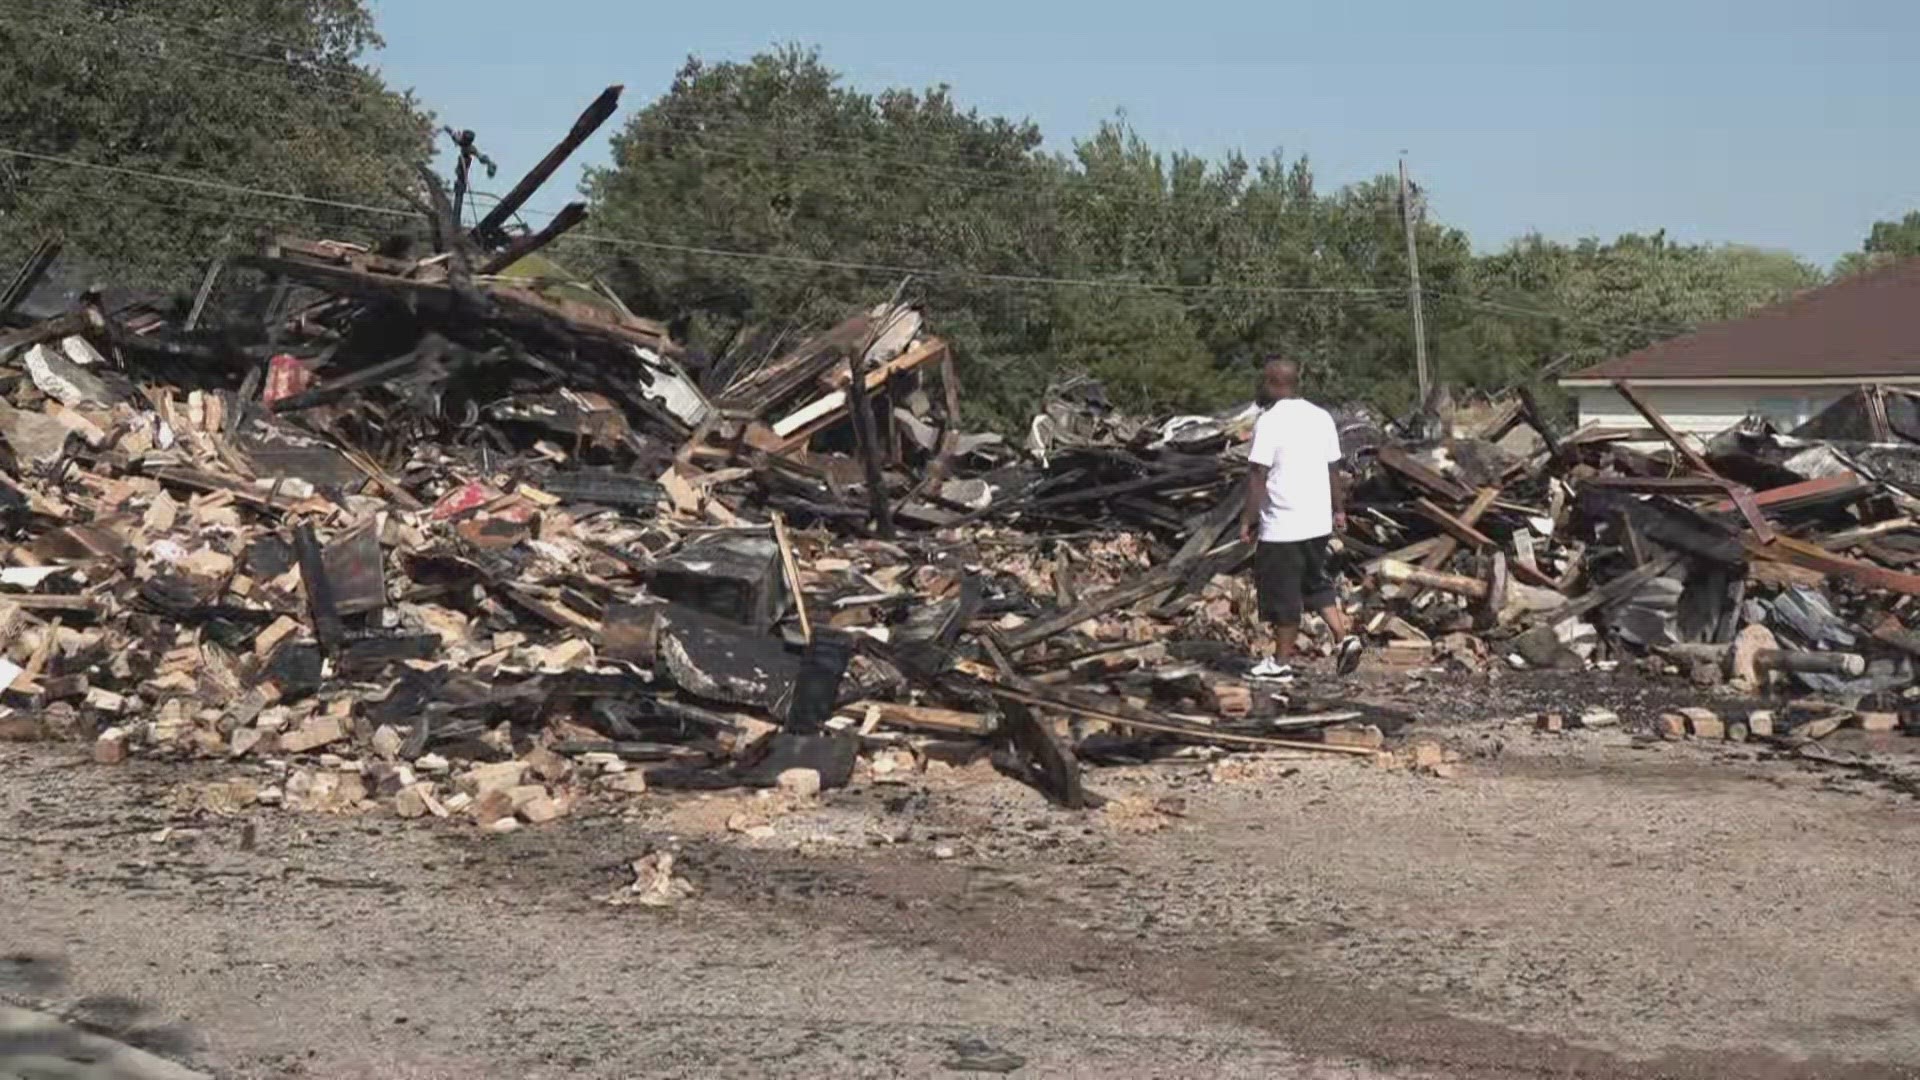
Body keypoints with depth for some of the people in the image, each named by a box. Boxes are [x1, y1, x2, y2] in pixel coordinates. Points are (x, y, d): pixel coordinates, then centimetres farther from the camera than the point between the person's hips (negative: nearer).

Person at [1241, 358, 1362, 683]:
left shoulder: (1270, 422, -14)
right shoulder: (1321, 418, 7)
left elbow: (1258, 475, -16)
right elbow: (1334, 470, 13)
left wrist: (1248, 519, -11)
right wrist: (1338, 510, 22)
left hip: (1281, 527, -7)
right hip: (1319, 523, 7)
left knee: (1282, 594, 3)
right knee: (1316, 583, 21)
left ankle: (1281, 662, 11)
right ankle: (1344, 637, 7)